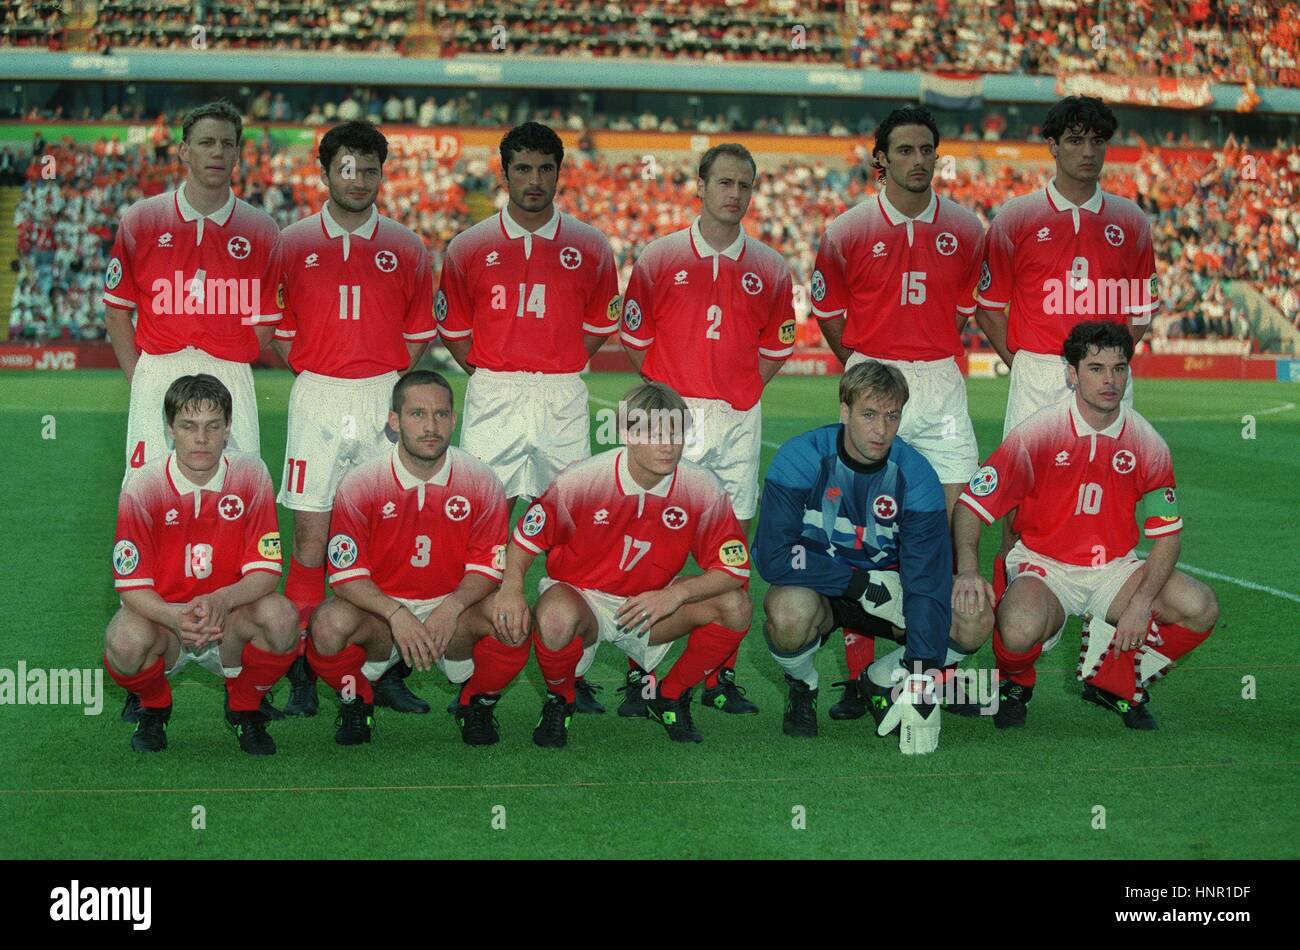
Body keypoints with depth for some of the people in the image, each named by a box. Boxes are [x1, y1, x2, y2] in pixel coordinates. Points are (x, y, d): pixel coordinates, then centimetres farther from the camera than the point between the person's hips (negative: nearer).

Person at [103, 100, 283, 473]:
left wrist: (226, 372, 0)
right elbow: (117, 311, 8)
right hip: (157, 383, -1)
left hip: (232, 383, 1)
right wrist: (139, 380, 0)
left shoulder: (261, 230, 7)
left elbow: (265, 322, 10)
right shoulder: (141, 220, 6)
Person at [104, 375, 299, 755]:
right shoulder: (143, 485, -13)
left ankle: (244, 709, 1)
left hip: (229, 622, 1)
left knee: (281, 617, -31)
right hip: (163, 614, -1)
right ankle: (154, 707, 4)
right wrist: (175, 618, -35)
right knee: (125, 641, -35)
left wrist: (223, 600, -33)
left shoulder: (250, 474, -9)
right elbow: (132, 585, -13)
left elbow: (265, 570, -11)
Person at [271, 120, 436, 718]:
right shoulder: (293, 244, 6)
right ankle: (301, 674, 0)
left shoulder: (405, 248, 8)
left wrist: (393, 386, -3)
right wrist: (314, 374, -4)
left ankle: (387, 671, 6)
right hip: (317, 400, -1)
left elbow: (417, 337, 11)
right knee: (310, 534, -4)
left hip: (388, 400, 1)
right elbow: (278, 331, 8)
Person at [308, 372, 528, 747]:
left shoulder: (480, 481, -5)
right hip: (381, 607, 0)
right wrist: (396, 613, -29)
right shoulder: (360, 485, -9)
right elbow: (347, 576, -11)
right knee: (329, 626, -33)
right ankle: (357, 701, 2)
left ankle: (477, 703, 3)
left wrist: (451, 607, -26)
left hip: (454, 608, 1)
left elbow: (487, 568, -4)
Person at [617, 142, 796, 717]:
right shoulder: (659, 258, 2)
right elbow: (635, 338, 6)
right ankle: (641, 675, 0)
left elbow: (777, 347, 17)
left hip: (740, 420, 3)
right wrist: (668, 392, 0)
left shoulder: (769, 269, 7)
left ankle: (721, 676, 12)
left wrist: (739, 390, 6)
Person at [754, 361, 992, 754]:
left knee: (977, 622, -22)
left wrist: (920, 685, -32)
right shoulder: (801, 458, -20)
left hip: (887, 587, 2)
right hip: (816, 586, -2)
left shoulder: (915, 474, -16)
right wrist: (862, 583, -27)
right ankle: (801, 685, -1)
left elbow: (928, 578, -23)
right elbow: (772, 556, -26)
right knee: (789, 611, -39)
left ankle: (881, 680, 6)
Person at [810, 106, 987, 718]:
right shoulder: (848, 231, -3)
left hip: (942, 386, 2)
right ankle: (858, 674, 4)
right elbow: (827, 313, 9)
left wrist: (935, 362, 13)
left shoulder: (964, 230, 4)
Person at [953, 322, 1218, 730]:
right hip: (1043, 565, -4)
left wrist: (1140, 603, -15)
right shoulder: (1037, 433, -12)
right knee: (1021, 628, -37)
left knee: (1201, 608, -20)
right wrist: (968, 570, -30)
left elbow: (1168, 536, 0)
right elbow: (971, 505, -12)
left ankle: (1115, 684, 7)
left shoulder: (1147, 443, -4)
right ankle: (1015, 683, 4)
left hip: (1114, 569, 4)